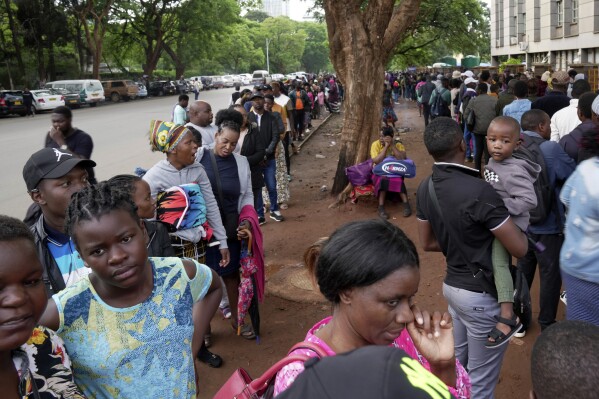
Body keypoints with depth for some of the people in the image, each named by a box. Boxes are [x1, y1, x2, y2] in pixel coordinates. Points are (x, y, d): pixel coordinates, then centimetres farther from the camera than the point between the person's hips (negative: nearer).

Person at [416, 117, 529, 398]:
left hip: (451, 285, 8)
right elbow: (520, 248, -20)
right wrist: (516, 225, 0)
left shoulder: (425, 189, -2)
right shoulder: (478, 191, -26)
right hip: (482, 295, -7)